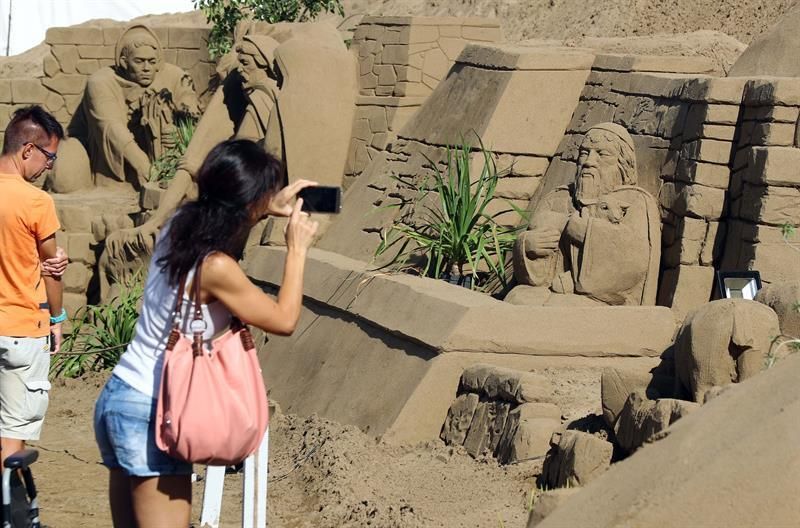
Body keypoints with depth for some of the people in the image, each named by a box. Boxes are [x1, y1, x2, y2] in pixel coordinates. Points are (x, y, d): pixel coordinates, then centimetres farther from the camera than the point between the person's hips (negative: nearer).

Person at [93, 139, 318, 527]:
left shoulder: (179, 225, 1)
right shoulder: (215, 268, -22)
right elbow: (284, 320, -9)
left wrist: (271, 210, 20)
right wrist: (297, 250, -1)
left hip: (117, 397, 9)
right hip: (151, 412, -9)